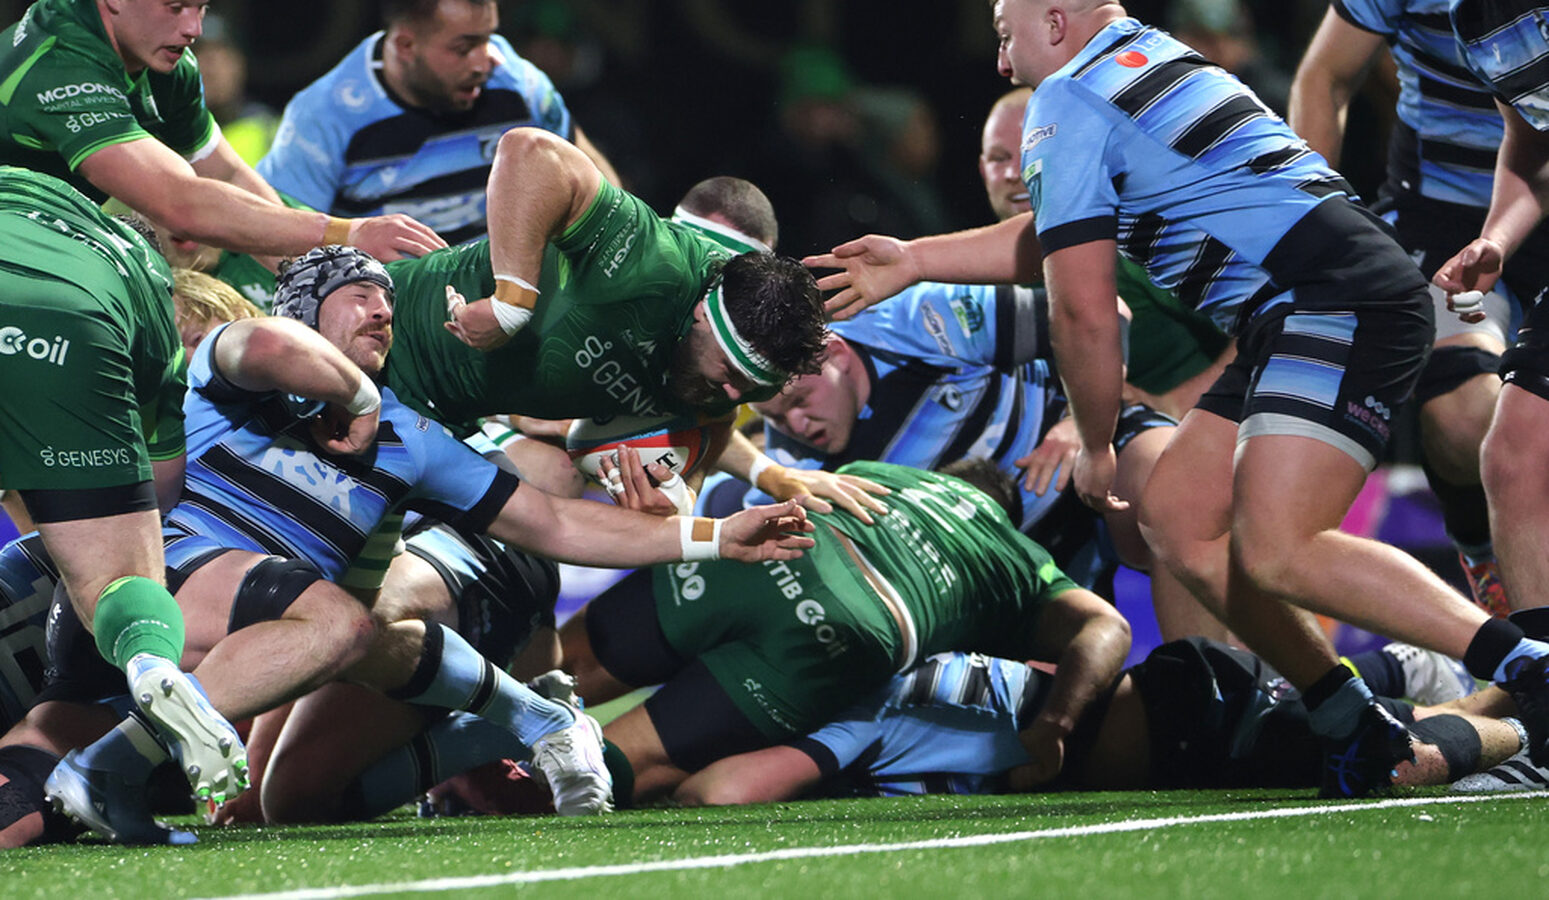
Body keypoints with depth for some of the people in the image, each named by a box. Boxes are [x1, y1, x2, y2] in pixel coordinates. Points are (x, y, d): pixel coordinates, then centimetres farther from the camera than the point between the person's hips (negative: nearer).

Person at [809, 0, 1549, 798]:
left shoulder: (1065, 106, -3)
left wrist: (1094, 448, 11)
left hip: (1337, 302, -10)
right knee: (1174, 517, 11)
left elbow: (1083, 311, -3)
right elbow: (1067, 234, 37)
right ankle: (1355, 732, 8)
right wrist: (913, 260, 40)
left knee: (1277, 554, -23)